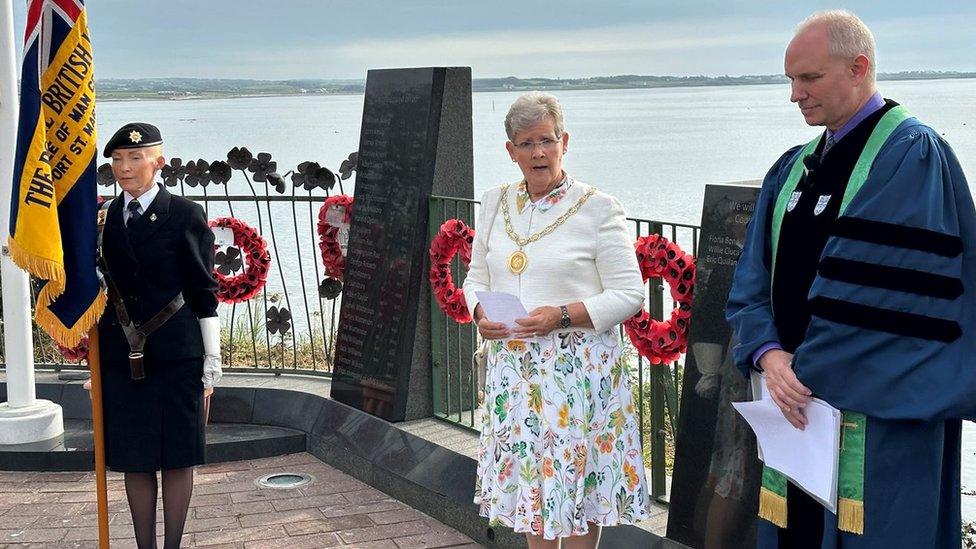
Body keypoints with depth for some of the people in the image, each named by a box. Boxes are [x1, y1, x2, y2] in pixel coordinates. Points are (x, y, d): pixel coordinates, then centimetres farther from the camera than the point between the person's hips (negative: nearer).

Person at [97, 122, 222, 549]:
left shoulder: (185, 216, -4)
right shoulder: (106, 217, 8)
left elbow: (204, 291, -3)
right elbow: (107, 287, 15)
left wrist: (212, 356, -5)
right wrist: (95, 358, 14)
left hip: (175, 353, -4)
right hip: (121, 354, 4)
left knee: (176, 454, 5)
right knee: (133, 457, 8)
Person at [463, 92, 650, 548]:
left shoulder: (597, 207, -7)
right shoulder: (495, 204, 9)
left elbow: (629, 293, -9)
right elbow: (476, 278, 17)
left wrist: (562, 315, -19)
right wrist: (480, 313, -5)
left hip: (579, 366, -5)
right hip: (513, 363, 5)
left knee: (577, 475, 1)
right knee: (527, 470, 12)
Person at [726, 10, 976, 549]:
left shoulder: (912, 155, -10)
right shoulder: (793, 168, 13)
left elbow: (881, 290, -18)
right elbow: (754, 282, 9)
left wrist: (810, 371, -14)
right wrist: (769, 355, -9)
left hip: (879, 414, -7)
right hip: (798, 404, 7)